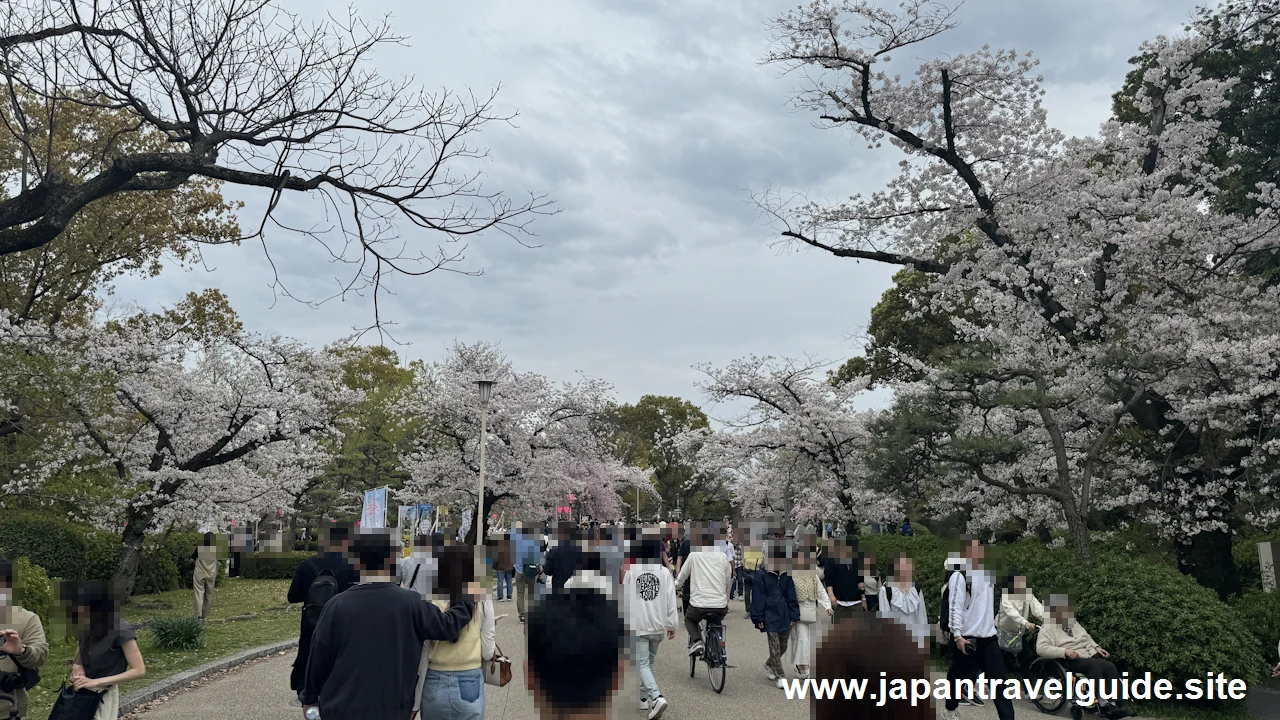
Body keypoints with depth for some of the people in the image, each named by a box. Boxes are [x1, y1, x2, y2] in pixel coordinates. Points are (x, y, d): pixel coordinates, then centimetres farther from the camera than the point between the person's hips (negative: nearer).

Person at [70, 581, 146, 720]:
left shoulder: (121, 631, -21)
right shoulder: (88, 629, -2)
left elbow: (139, 670, -20)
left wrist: (95, 682, -23)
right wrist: (77, 666, -8)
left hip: (103, 697, -6)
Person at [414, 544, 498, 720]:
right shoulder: (482, 601, -7)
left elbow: (422, 657, -6)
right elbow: (488, 653, -4)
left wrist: (415, 703, 3)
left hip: (435, 686, 0)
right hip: (471, 686, 0)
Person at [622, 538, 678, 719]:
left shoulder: (631, 572, -5)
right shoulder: (664, 572, -3)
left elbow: (625, 600, 5)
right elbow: (670, 600, -3)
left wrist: (625, 620, 20)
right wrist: (671, 624, 5)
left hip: (637, 625, -3)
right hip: (658, 625, 3)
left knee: (642, 664, -4)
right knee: (649, 662, 19)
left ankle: (656, 697, -22)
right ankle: (644, 697, 28)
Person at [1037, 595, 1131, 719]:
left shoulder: (1074, 624, 25)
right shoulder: (1048, 628, 0)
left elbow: (1088, 638, 32)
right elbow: (1041, 648, -12)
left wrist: (1096, 647, 10)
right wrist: (1065, 651, -22)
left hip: (1091, 657, 7)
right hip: (1072, 661, -7)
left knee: (1110, 667, -23)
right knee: (1094, 665, -35)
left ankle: (1114, 705, -30)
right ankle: (1103, 704, -38)